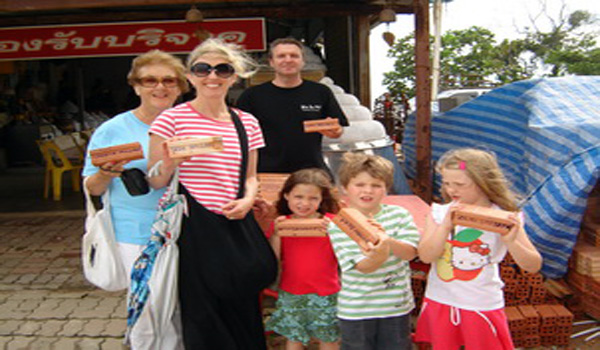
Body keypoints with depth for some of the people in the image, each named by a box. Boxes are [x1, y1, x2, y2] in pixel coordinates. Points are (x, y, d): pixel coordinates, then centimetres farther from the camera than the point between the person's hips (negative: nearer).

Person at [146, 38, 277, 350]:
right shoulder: (172, 119, -4)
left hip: (237, 228, 4)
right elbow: (155, 183, 0)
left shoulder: (247, 123, 9)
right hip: (195, 229, -4)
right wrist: (170, 164, -21)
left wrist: (248, 198, -2)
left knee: (244, 312, 12)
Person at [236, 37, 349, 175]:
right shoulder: (252, 95, 4)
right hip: (267, 174, -1)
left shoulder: (321, 92, 8)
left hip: (312, 173, 2)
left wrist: (334, 131, -10)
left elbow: (338, 131, 11)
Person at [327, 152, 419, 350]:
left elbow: (410, 252, -14)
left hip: (397, 306, 2)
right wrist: (378, 256, -39)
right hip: (356, 310, -1)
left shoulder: (399, 215, -5)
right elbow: (362, 267, -17)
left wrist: (389, 240, -34)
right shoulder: (338, 226, -12)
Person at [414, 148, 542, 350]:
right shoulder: (440, 213, -6)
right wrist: (446, 225, -25)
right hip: (440, 302, 3)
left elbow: (533, 266, -12)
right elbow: (426, 256, -14)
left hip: (482, 307, -2)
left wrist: (510, 241, -29)